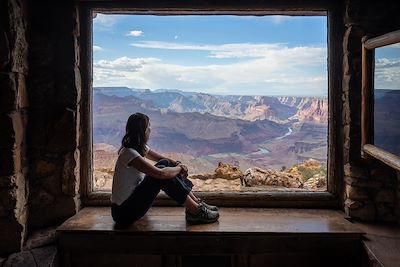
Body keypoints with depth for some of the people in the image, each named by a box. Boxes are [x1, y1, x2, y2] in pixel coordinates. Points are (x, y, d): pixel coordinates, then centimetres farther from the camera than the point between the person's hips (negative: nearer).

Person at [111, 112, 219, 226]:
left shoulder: (140, 147, 4)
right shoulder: (129, 153, -25)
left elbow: (162, 159, 15)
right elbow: (160, 174, -33)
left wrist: (178, 164, -6)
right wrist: (179, 168, -14)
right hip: (124, 212, -9)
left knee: (165, 164, -2)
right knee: (162, 176, -24)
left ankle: (196, 202, -2)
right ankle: (195, 211, -14)